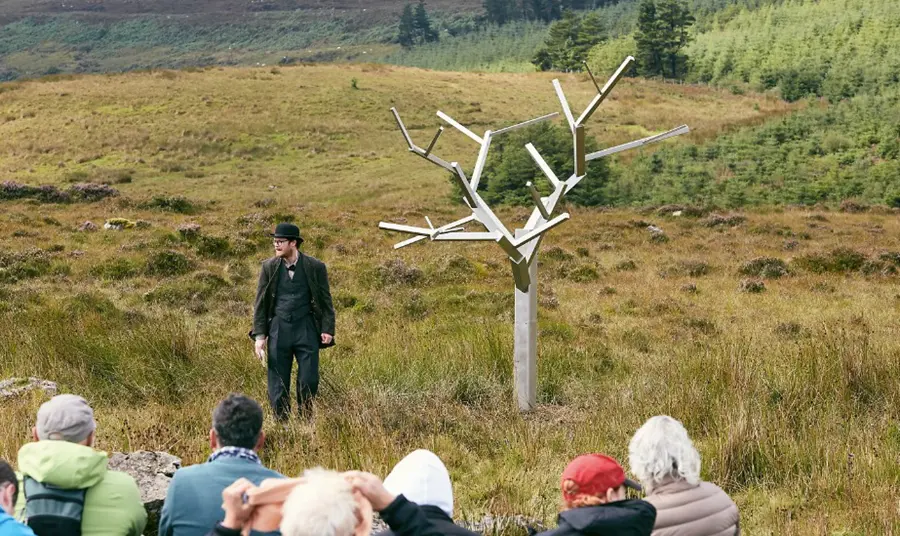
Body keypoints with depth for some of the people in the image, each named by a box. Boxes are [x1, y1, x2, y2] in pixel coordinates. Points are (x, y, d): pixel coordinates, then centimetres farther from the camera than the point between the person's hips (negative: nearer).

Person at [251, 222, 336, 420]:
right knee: (278, 383, 4)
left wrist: (328, 329, -4)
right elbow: (260, 303, 6)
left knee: (309, 381, -2)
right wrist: (259, 335, 0)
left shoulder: (315, 267, -2)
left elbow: (326, 300, 4)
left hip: (306, 329, -1)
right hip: (278, 329, 1)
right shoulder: (269, 267, 2)